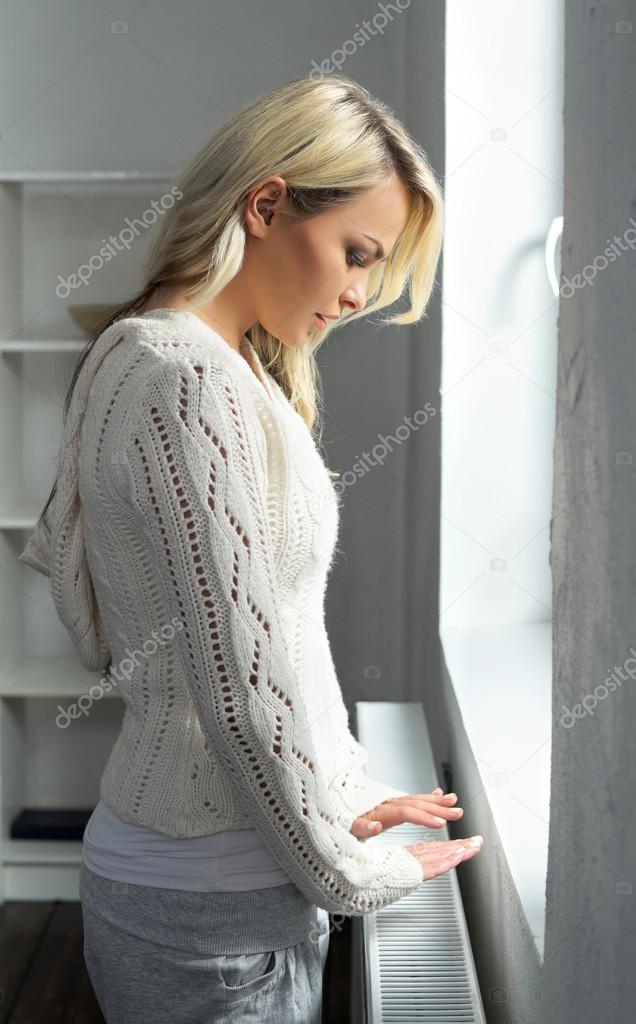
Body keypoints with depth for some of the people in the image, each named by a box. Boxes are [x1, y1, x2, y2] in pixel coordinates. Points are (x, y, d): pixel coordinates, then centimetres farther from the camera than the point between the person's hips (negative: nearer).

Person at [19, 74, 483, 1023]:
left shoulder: (233, 371, 10)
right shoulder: (186, 380, -22)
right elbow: (241, 686, -23)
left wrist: (348, 791, 12)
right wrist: (351, 873, -9)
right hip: (213, 915, -9)